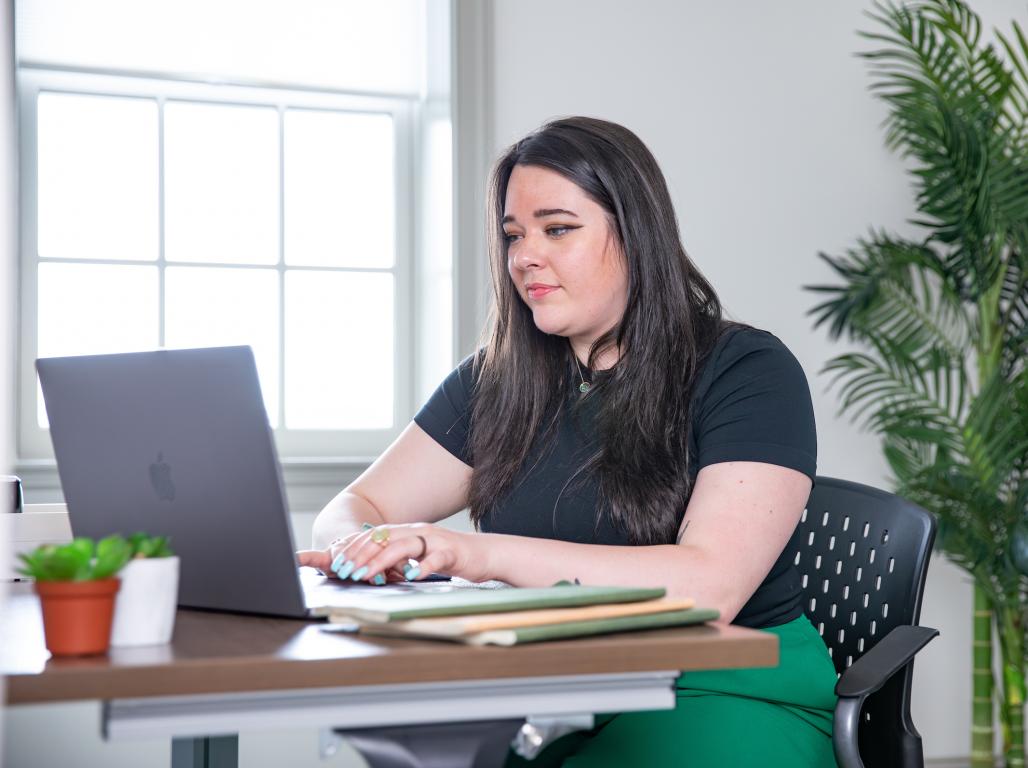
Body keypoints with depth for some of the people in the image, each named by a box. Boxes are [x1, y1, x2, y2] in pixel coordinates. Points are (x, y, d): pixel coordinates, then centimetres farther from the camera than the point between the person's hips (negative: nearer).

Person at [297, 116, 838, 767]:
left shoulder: (749, 373, -5)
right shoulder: (496, 382, 11)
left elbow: (710, 584, -19)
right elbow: (353, 509, 13)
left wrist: (485, 554, -27)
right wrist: (360, 545, -14)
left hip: (728, 694, -3)